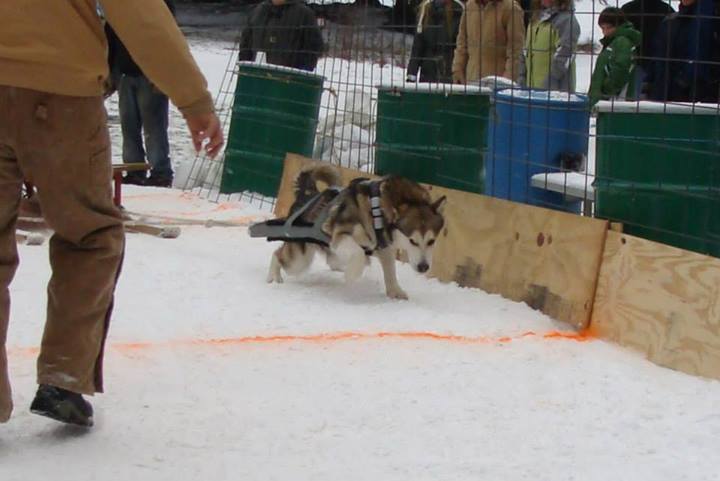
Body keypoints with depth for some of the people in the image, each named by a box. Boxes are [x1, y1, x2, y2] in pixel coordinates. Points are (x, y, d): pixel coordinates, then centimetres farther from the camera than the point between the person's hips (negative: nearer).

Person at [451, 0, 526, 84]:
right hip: (472, 79, 5)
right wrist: (458, 70, 8)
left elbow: (515, 50, -10)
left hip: (497, 80, -5)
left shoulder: (511, 8, -7)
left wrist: (508, 79, -16)